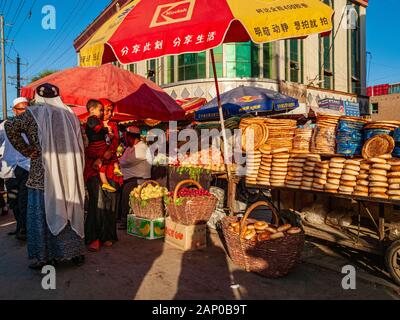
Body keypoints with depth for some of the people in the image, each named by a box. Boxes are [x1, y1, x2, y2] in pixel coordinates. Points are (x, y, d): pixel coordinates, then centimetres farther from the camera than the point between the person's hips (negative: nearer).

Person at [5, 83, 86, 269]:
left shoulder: (34, 113, -2)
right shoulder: (69, 114, 10)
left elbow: (10, 127, -15)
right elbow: (80, 145, 9)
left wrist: (27, 151, -7)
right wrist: (77, 173, 13)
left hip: (43, 173, -4)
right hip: (69, 173, 5)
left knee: (42, 214, 6)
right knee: (70, 211, 14)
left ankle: (45, 257, 12)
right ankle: (76, 252, 23)